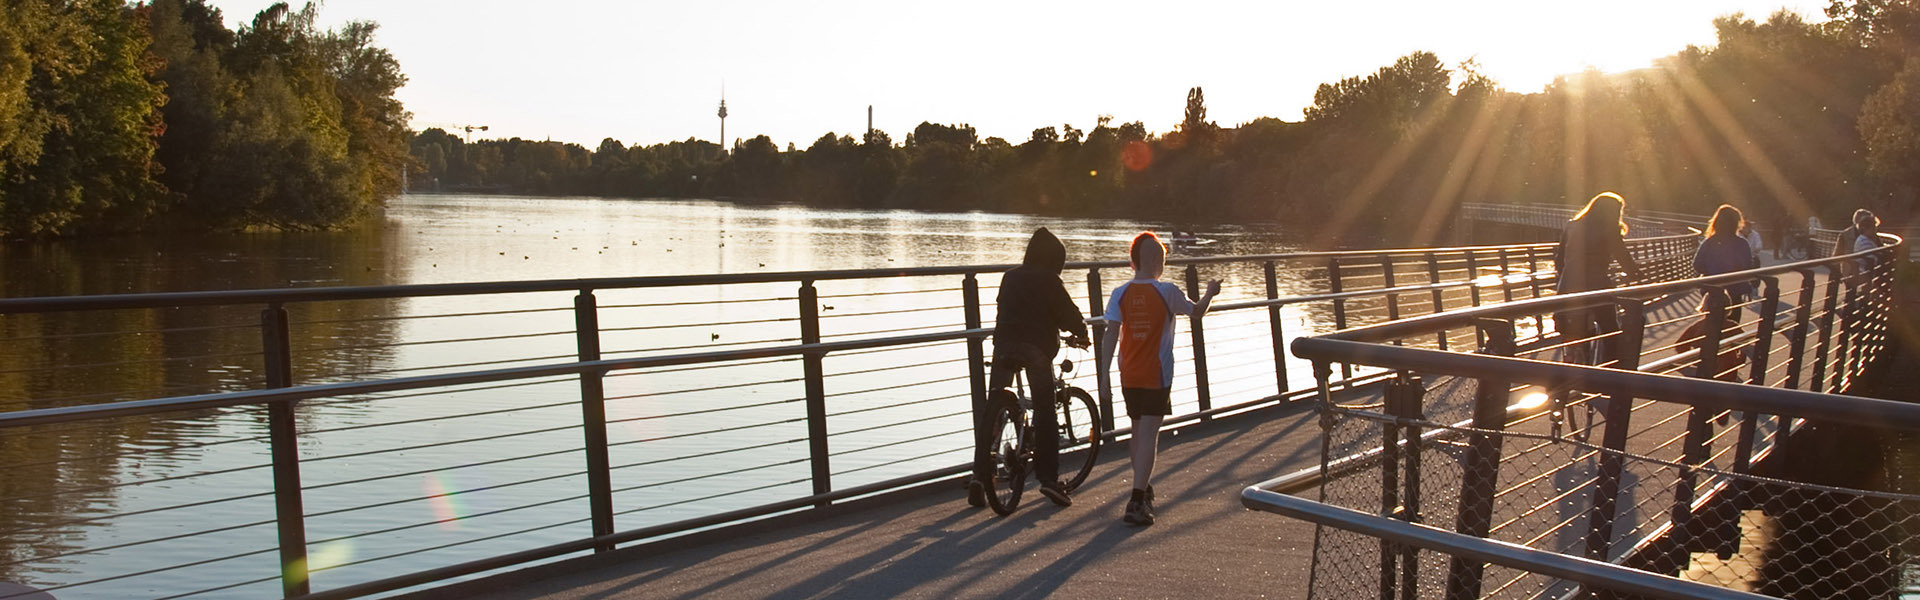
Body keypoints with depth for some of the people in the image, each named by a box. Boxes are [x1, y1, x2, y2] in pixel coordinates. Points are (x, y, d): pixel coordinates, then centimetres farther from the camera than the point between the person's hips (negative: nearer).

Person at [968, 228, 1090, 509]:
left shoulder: (1010, 276, 18)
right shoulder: (1048, 279, 1)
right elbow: (1068, 312, 3)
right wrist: (1082, 334, 23)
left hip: (1004, 343, 5)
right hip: (1036, 347, -4)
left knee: (992, 409, 6)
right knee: (1045, 412, 1)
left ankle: (980, 474, -1)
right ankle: (1048, 478, -1)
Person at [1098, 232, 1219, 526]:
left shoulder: (1120, 294, -4)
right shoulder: (1167, 292, -9)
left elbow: (1110, 336, -7)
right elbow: (1196, 311, 8)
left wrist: (1104, 375, -3)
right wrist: (1210, 293, 28)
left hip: (1129, 377, 4)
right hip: (1157, 376, -4)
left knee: (1138, 432, 20)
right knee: (1149, 435, -5)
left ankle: (1144, 489, 37)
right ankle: (1136, 503, -13)